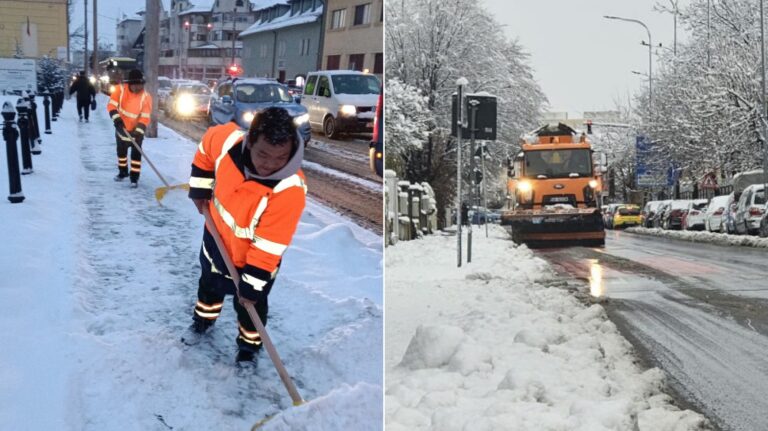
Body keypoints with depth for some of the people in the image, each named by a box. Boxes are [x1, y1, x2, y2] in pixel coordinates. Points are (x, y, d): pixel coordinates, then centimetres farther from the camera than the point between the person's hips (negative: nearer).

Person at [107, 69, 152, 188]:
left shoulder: (146, 97, -21)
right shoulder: (120, 89, -18)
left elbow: (145, 118, -22)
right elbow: (112, 105, -16)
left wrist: (139, 131, -32)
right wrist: (117, 119, -30)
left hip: (136, 129, -3)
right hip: (122, 128, 3)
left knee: (136, 154, -9)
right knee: (121, 151, 19)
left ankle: (134, 177, 0)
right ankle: (123, 171, 40)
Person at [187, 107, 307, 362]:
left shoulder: (290, 190, -41)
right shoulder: (227, 140, -30)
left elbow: (268, 247, -32)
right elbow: (206, 147, -3)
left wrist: (252, 285, -24)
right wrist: (200, 189, 1)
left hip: (252, 261, -5)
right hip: (217, 238, 5)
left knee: (250, 305, 20)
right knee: (209, 285, 32)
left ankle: (248, 346, 49)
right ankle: (204, 319, 62)